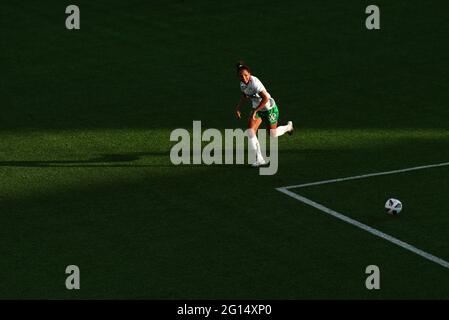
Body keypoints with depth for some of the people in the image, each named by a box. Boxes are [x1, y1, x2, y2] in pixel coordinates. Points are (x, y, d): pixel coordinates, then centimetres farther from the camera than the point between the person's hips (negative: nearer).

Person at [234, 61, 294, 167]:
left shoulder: (254, 82, -34)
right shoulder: (242, 84, -9)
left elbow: (266, 98, -35)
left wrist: (254, 111, -33)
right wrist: (238, 108, 3)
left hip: (269, 108, -6)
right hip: (257, 108, 6)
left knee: (273, 134, 12)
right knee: (250, 131, -12)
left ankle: (288, 127, 46)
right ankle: (259, 159, -6)